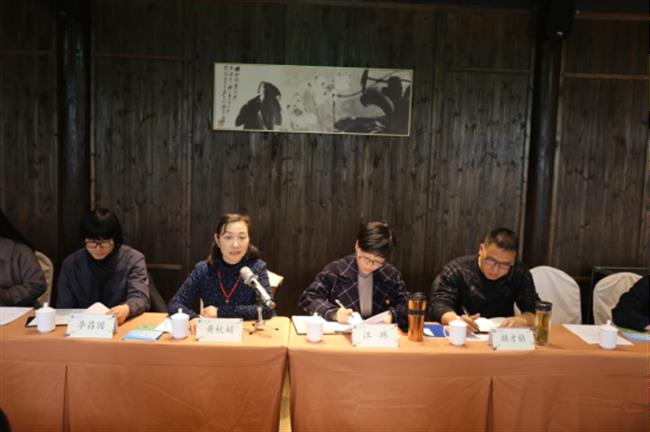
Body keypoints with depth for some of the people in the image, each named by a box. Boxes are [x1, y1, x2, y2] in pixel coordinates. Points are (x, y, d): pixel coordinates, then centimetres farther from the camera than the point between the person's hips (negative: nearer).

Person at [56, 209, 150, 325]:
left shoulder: (134, 260, -3)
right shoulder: (71, 263, 5)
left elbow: (140, 298, -14)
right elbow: (64, 307, 6)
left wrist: (126, 309, -37)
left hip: (123, 325, -2)